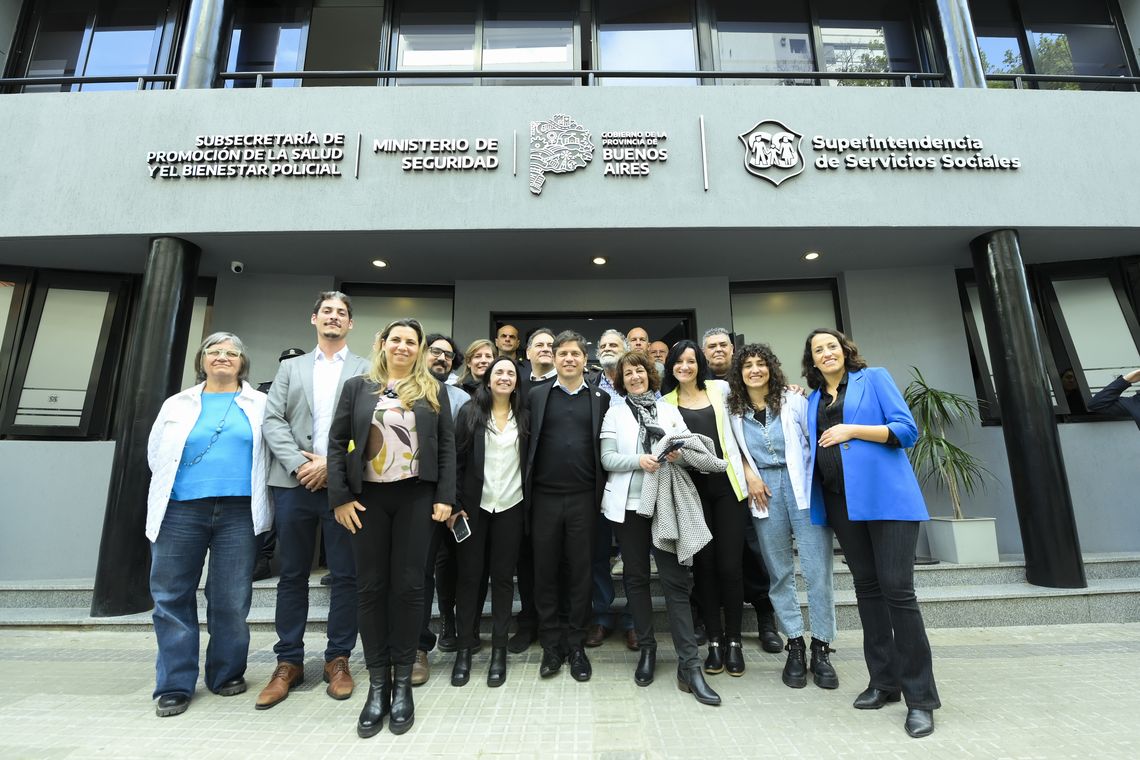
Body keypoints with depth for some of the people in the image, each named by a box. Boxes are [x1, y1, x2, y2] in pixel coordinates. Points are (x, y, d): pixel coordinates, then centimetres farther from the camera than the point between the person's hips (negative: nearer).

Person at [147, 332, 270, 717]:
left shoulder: (259, 405, 8)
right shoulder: (177, 404, 12)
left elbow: (270, 452, 6)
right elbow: (156, 454, 15)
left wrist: (258, 498, 2)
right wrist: (174, 487, 10)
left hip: (238, 512, -1)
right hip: (180, 511, 1)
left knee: (232, 600, 6)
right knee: (172, 598, 5)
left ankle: (227, 674, 22)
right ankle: (175, 684, 19)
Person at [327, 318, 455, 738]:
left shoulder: (434, 391, 6)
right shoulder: (357, 387, 7)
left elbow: (446, 445, 3)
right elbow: (337, 442, 4)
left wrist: (445, 496, -5)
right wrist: (340, 496, -4)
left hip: (416, 496, -1)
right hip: (367, 497, 1)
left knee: (409, 585, 2)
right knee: (370, 586, 6)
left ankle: (402, 682, 18)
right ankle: (377, 684, 20)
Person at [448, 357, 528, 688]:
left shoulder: (523, 417, 4)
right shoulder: (470, 413, 1)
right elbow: (458, 459, -1)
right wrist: (455, 504, -6)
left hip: (510, 507, 1)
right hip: (474, 505, 0)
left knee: (503, 576, 8)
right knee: (469, 575, 6)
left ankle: (499, 649, 21)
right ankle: (465, 648, 21)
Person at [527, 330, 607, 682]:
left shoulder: (600, 398, 6)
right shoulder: (537, 395, 6)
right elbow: (528, 442, 3)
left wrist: (602, 493, -1)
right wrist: (526, 490, -3)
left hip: (583, 498, 0)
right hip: (544, 497, 1)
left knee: (580, 571, 9)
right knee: (545, 571, 9)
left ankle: (576, 645, 25)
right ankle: (551, 644, 25)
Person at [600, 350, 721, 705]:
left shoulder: (669, 410, 11)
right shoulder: (615, 413, 7)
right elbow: (607, 459, -1)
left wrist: (679, 453, -16)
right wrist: (639, 460, -18)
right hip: (628, 504, 0)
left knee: (676, 579, -5)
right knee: (636, 577, 9)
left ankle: (689, 665, 0)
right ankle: (646, 649, 25)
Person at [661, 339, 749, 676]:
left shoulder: (720, 388, 9)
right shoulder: (665, 402, 7)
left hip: (726, 484, 0)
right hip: (691, 487, 0)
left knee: (730, 565, 0)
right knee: (704, 564, 5)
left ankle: (733, 640, 17)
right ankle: (714, 640, 19)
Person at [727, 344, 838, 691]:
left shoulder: (792, 399, 0)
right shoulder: (734, 410, 6)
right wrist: (748, 472, -1)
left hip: (802, 487, -2)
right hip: (764, 492, 2)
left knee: (817, 569, -2)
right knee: (780, 572, 7)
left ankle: (821, 648, 13)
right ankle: (795, 646, 20)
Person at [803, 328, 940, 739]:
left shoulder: (874, 378, 2)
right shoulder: (813, 399, 15)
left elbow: (907, 430, -7)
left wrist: (853, 430, -14)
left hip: (887, 497, -5)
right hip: (841, 502, 5)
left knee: (897, 590, -6)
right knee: (867, 589, 10)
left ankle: (920, 697, 6)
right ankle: (884, 681, 22)